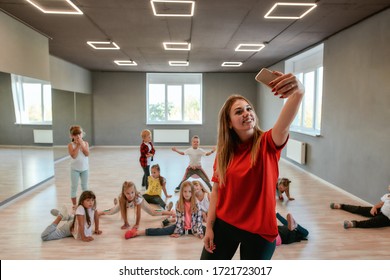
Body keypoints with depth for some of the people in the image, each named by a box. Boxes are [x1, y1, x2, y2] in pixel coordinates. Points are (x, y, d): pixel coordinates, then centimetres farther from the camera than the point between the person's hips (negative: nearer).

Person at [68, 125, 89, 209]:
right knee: (74, 187, 4)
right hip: (75, 169, -2)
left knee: (85, 186, 13)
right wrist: (78, 145, -23)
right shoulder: (71, 145, -10)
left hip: (85, 168, 2)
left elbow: (87, 154, -16)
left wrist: (82, 145, -22)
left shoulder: (85, 143, -2)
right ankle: (74, 205, 15)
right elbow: (73, 156, -24)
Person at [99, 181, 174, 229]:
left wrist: (137, 224, -28)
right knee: (111, 212, 16)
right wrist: (126, 223, -24)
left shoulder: (138, 197, -45)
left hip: (138, 202, -1)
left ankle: (168, 211, 24)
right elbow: (123, 212, -30)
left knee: (153, 212, 1)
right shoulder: (121, 198, -42)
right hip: (124, 202, 2)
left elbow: (138, 212, -34)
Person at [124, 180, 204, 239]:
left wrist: (199, 232, -16)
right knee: (162, 231, -17)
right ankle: (138, 232, -22)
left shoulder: (196, 204, -8)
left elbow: (199, 219, -9)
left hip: (193, 227, 1)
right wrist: (178, 231, -12)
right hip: (181, 226, -1)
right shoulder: (179, 204, -6)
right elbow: (178, 219, -8)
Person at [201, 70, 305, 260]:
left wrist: (297, 93, -56)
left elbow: (284, 125, -36)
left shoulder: (267, 143, -14)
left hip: (259, 230, -3)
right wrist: (209, 226, 0)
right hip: (224, 225, 3)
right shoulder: (224, 151, -4)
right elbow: (216, 191, 1)